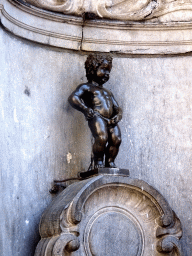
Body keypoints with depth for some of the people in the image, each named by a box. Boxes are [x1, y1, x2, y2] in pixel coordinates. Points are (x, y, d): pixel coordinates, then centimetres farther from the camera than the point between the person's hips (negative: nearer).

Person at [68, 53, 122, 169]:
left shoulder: (108, 92, 35)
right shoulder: (86, 87, 14)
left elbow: (117, 108, 30)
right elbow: (73, 98, -2)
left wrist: (118, 116, 5)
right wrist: (86, 110, -16)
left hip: (111, 120, 6)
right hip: (97, 117, -6)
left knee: (116, 139, -16)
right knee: (102, 138, -28)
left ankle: (110, 162, -5)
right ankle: (98, 162, -15)